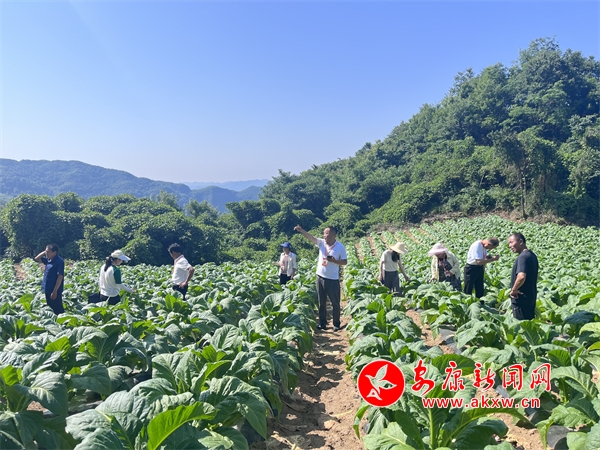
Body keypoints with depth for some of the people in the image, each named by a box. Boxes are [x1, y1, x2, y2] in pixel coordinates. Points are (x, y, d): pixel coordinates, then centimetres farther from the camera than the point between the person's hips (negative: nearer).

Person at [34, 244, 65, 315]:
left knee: (58, 310, -3)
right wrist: (44, 252, 4)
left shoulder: (59, 261, -18)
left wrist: (55, 291, -22)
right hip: (48, 289, 9)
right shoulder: (48, 260, 8)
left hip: (54, 290, -9)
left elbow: (60, 277, -21)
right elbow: (36, 259, 22)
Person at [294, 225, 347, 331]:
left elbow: (345, 262, -4)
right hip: (320, 277, 4)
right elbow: (311, 238, -15)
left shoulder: (340, 247, -8)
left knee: (335, 303, 6)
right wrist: (301, 231, -30)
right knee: (321, 302, 12)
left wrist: (334, 260, -20)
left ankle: (337, 324, 19)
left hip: (333, 279, -4)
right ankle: (322, 323, 22)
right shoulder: (321, 243, 1)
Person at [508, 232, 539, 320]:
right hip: (531, 297, 10)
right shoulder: (532, 255, 10)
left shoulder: (522, 257, -22)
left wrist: (513, 290, -22)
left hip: (521, 299, -10)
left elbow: (521, 277, -37)